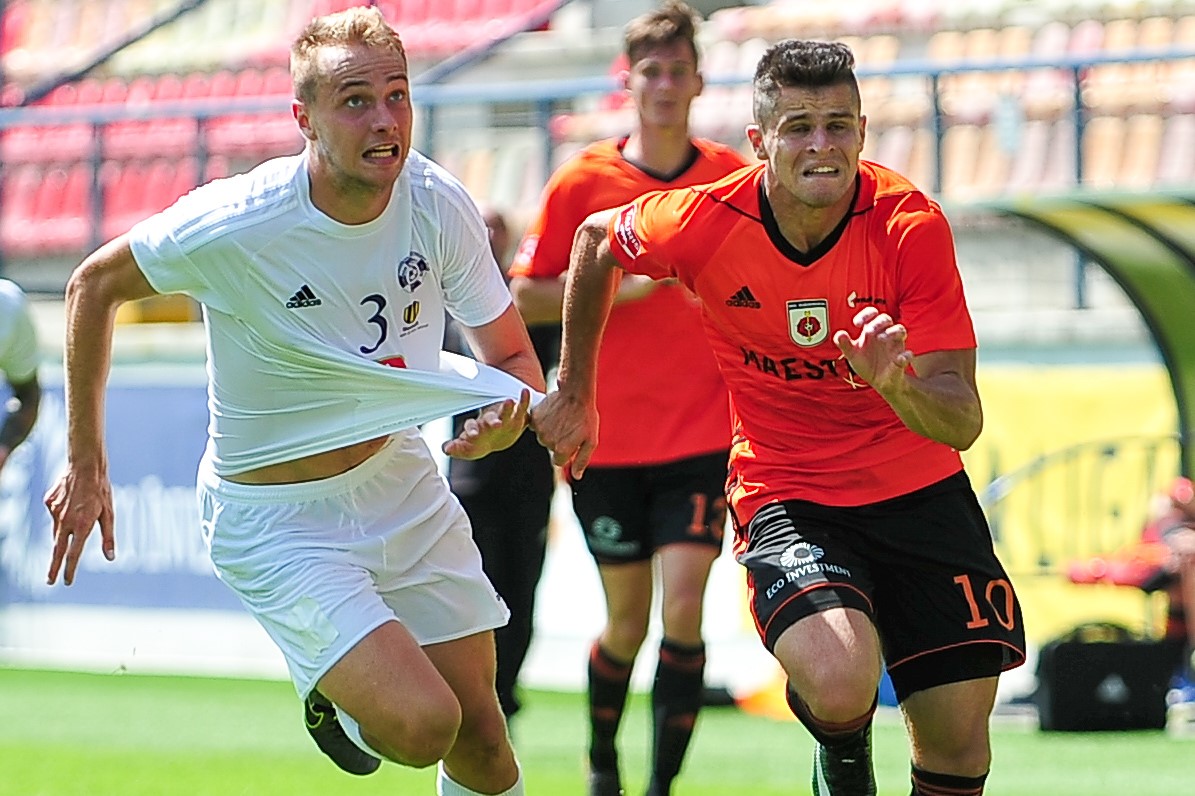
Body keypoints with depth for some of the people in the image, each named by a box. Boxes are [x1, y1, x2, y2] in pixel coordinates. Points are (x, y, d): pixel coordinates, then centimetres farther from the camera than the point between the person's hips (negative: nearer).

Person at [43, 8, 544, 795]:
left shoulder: (440, 205, -12)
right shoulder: (232, 227, -25)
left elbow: (513, 358, 0)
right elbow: (95, 284, -6)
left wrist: (509, 412, -25)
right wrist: (86, 465, -4)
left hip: (403, 484, 5)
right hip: (277, 520, -5)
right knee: (421, 724, -21)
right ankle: (335, 699, 15)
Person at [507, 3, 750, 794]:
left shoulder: (735, 178, 1)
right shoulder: (583, 181, -2)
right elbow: (524, 298, 0)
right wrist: (619, 286, -13)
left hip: (703, 437, 0)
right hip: (609, 439, 0)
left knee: (683, 607, -13)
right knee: (627, 622, 7)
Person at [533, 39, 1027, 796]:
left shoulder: (911, 224, -17)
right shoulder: (704, 224, -17)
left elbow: (962, 423, -17)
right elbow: (596, 239, 8)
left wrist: (897, 383, -39)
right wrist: (574, 395, 14)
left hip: (918, 490, 2)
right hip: (786, 494, -1)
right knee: (840, 686, -28)